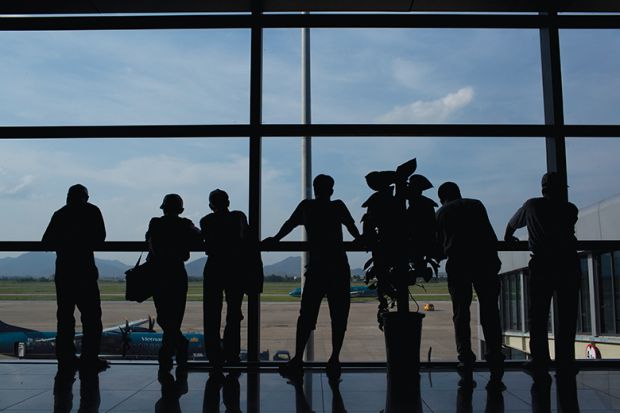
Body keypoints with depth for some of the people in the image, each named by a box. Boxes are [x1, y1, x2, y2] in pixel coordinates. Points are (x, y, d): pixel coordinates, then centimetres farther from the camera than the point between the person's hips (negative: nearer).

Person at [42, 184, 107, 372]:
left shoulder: (59, 214, 11)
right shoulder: (91, 211, -1)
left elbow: (47, 242, 10)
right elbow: (99, 238, -4)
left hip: (63, 272, 5)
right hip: (84, 271, -5)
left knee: (65, 315, 10)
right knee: (91, 316, -2)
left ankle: (65, 357, 11)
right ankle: (90, 358, -5)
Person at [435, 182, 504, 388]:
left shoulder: (441, 212, 21)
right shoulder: (476, 204, 20)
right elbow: (490, 235, 16)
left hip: (457, 263, 0)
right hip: (485, 261, 0)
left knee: (461, 316, 5)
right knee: (490, 315, 1)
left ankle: (466, 370, -1)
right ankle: (496, 372, -6)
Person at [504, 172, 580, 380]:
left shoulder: (532, 205, 11)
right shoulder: (570, 209, 13)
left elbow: (512, 225, 26)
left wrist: (508, 239, 48)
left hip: (542, 264, -1)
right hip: (569, 263, 1)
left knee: (537, 315, 3)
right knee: (567, 316, 5)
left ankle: (540, 362, -1)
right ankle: (565, 362, 4)